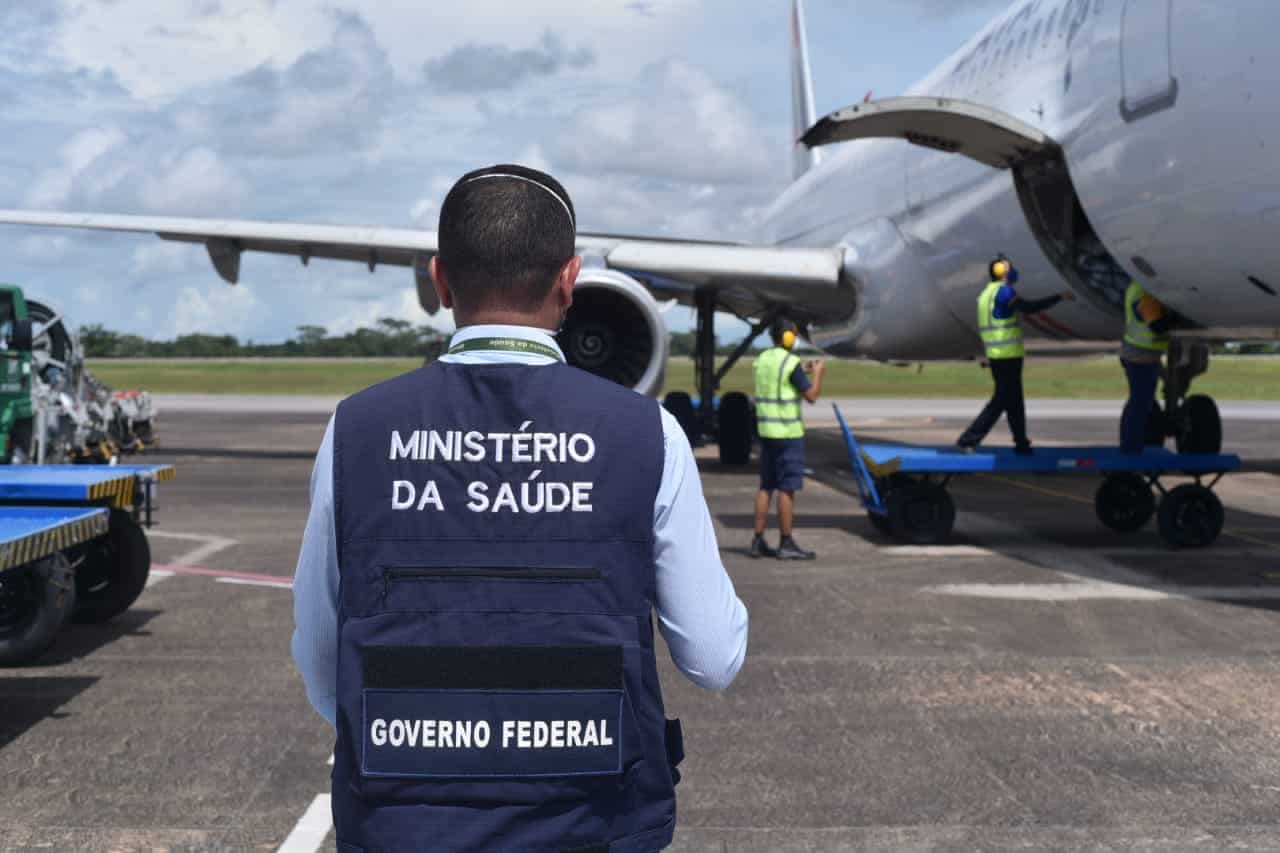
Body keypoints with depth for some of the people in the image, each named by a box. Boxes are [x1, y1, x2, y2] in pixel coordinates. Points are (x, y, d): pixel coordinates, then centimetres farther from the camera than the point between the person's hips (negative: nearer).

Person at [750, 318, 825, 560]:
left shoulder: (762, 360, 10)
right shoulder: (791, 363, -14)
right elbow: (811, 396, -14)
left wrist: (802, 373, 21)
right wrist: (818, 373, 3)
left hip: (766, 430, 8)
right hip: (788, 432, -8)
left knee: (766, 487, 11)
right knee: (787, 489, -3)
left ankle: (758, 541, 11)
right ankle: (786, 544, 1)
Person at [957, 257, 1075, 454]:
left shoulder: (988, 293, 17)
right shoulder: (1003, 291, -13)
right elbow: (1029, 307, -21)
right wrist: (1059, 297, -16)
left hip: (996, 356, 9)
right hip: (1008, 356, -9)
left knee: (1014, 401, 14)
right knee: (1001, 401, -5)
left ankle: (1022, 444, 20)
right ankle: (968, 440, -8)